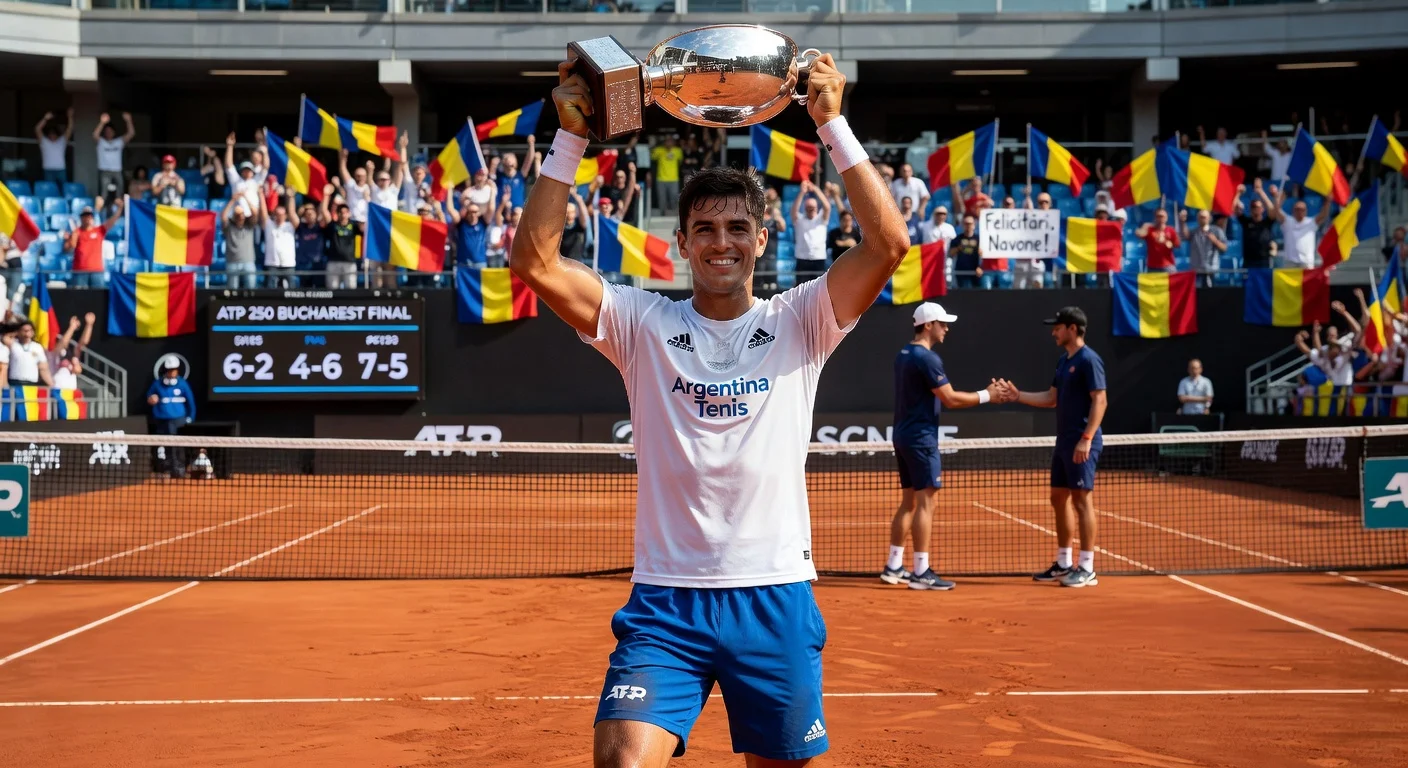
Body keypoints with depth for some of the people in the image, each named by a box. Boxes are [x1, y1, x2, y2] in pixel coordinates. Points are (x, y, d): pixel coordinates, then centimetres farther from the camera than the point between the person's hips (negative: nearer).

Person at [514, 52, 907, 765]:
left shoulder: (797, 322, 5)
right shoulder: (644, 324, 4)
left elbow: (888, 245, -9)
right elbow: (536, 262, -6)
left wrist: (833, 124, -11)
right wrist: (570, 137, -10)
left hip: (777, 599, 1)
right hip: (665, 602, -1)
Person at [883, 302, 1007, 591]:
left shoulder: (903, 355, 13)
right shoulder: (927, 358, -16)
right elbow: (951, 399, -18)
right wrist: (986, 395, -9)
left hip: (903, 436, 9)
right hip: (921, 437, -9)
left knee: (908, 502, 14)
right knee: (925, 502, -7)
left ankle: (893, 567, 17)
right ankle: (921, 573, -8)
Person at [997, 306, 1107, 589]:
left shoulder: (1089, 360, -12)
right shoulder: (1064, 360, 16)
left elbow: (1099, 401, -17)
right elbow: (1052, 398, 21)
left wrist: (1086, 438, -23)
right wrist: (1017, 395, 12)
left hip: (1081, 443, -10)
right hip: (1063, 441, 10)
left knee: (1082, 500, -7)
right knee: (1059, 499, 12)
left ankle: (1087, 569, -3)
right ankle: (1063, 564, 20)